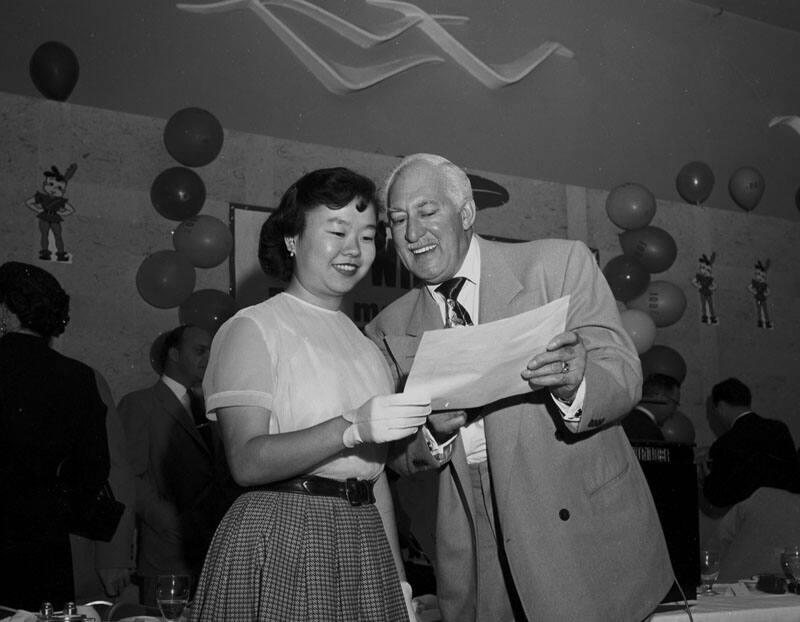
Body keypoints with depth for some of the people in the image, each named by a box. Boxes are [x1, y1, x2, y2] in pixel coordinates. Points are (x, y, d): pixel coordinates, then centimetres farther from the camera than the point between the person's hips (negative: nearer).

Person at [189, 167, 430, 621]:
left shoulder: (367, 346, 16)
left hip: (366, 542, 6)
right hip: (281, 543, -6)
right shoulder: (252, 328, -5)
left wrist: (399, 579, 12)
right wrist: (351, 428, -27)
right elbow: (247, 461, -16)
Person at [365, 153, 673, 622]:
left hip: (584, 534, -2)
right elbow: (398, 458, 6)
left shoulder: (560, 263, -5)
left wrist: (575, 384, -30)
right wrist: (434, 432, -16)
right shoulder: (390, 330, 5)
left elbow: (625, 376, -8)